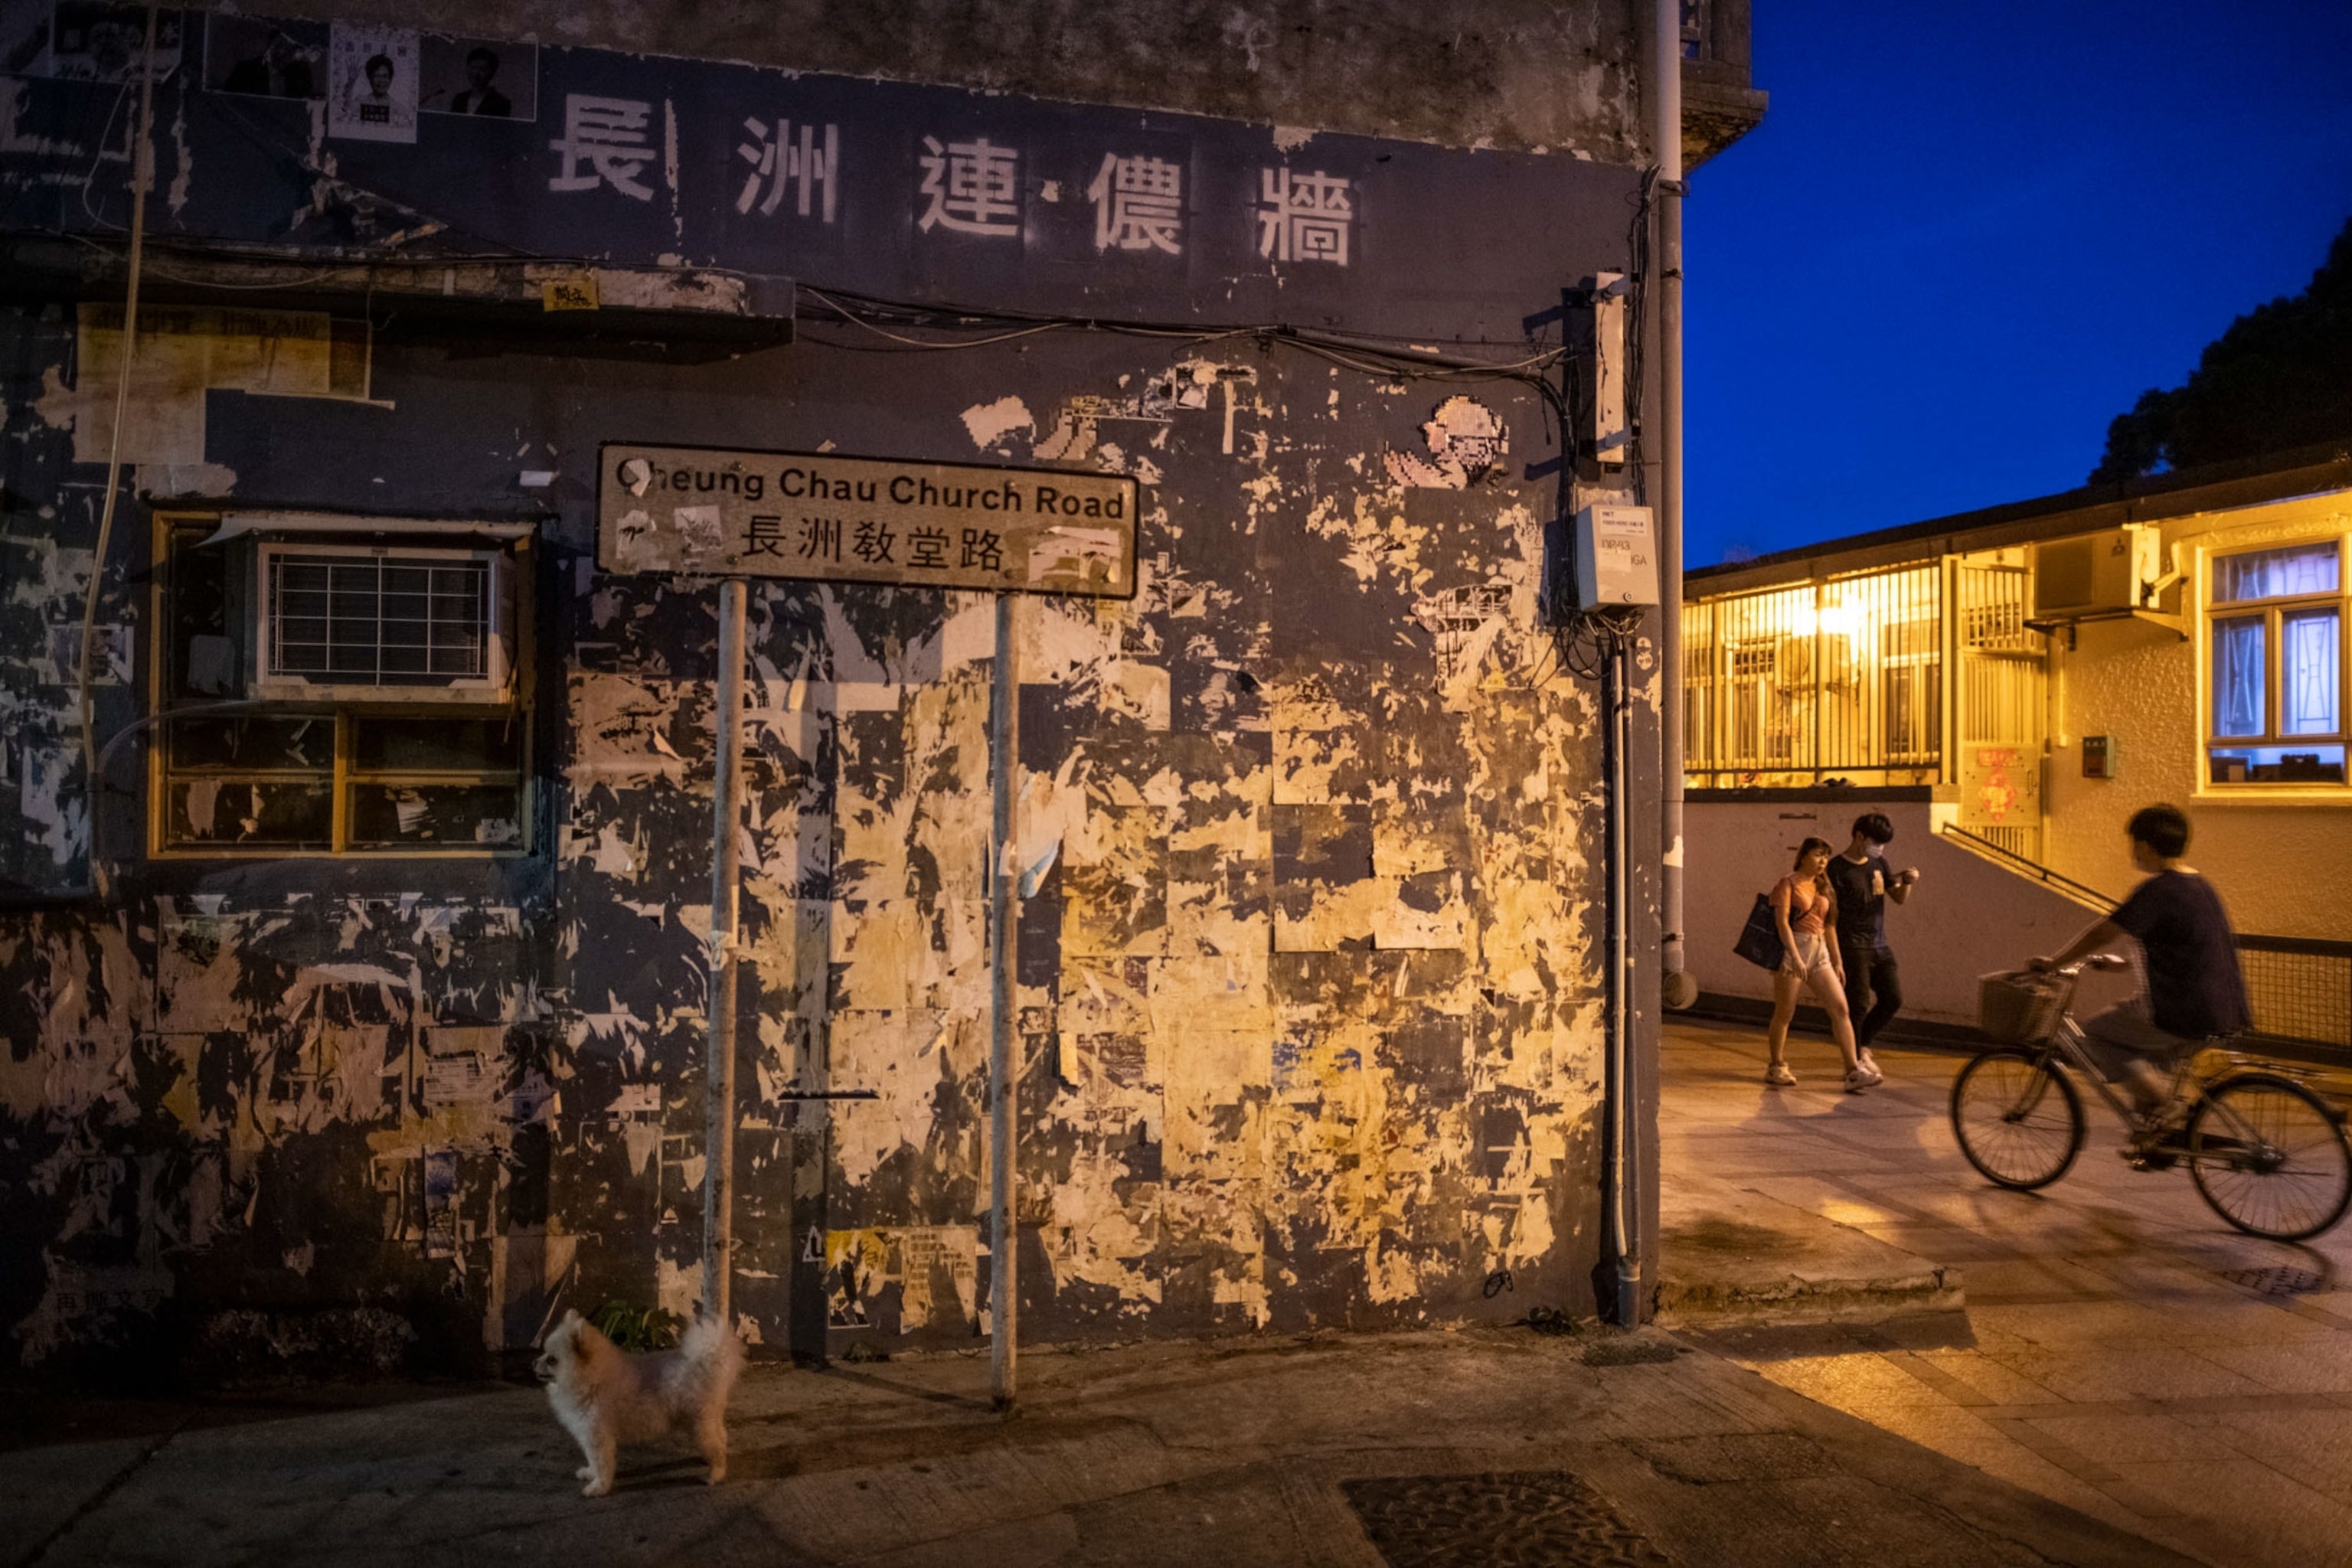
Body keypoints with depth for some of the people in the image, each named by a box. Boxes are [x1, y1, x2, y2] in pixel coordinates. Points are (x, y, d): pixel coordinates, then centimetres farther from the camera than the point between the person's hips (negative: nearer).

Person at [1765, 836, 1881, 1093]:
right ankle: (1776, 1068, 15)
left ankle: (1854, 1072, -11)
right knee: (1784, 1014, 0)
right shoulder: (1788, 884, -2)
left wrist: (1837, 963, 15)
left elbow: (1828, 927, 20)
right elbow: (1782, 922, -12)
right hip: (1792, 949, -6)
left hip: (1820, 953, 6)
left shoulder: (1822, 888, 18)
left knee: (1840, 1008, -7)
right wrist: (1795, 956, -22)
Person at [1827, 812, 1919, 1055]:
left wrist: (1908, 882, -7)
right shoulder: (1837, 869, -11)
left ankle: (1862, 1044, 26)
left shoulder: (1879, 863, 10)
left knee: (1893, 1000, 7)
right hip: (1853, 949, -7)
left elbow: (1900, 898, 16)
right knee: (1857, 1006, -5)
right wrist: (1835, 954, -19)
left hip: (1880, 946, 7)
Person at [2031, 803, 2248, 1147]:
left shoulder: (2158, 890, -15)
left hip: (2186, 1016, -9)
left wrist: (2052, 963, -3)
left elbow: (2103, 934, -14)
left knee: (2095, 1032, 5)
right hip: (2228, 1012, 9)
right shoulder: (2200, 885, 14)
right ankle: (2155, 1135, 29)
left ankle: (2161, 1104, -3)